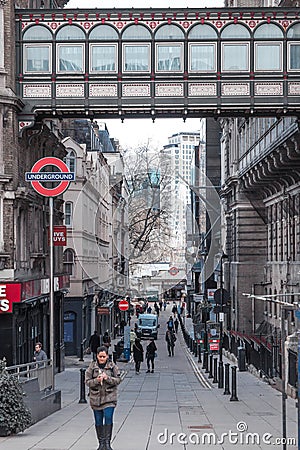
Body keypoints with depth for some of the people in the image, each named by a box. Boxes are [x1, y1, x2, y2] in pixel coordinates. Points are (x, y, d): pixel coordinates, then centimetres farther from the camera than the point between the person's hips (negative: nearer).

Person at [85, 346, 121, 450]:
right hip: (96, 397, 2)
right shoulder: (92, 367, 2)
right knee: (98, 421, 8)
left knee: (108, 419, -13)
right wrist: (96, 380, -18)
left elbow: (118, 379, 0)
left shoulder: (112, 366, 1)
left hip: (109, 397, -1)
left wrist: (108, 378, -16)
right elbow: (87, 381, 1)